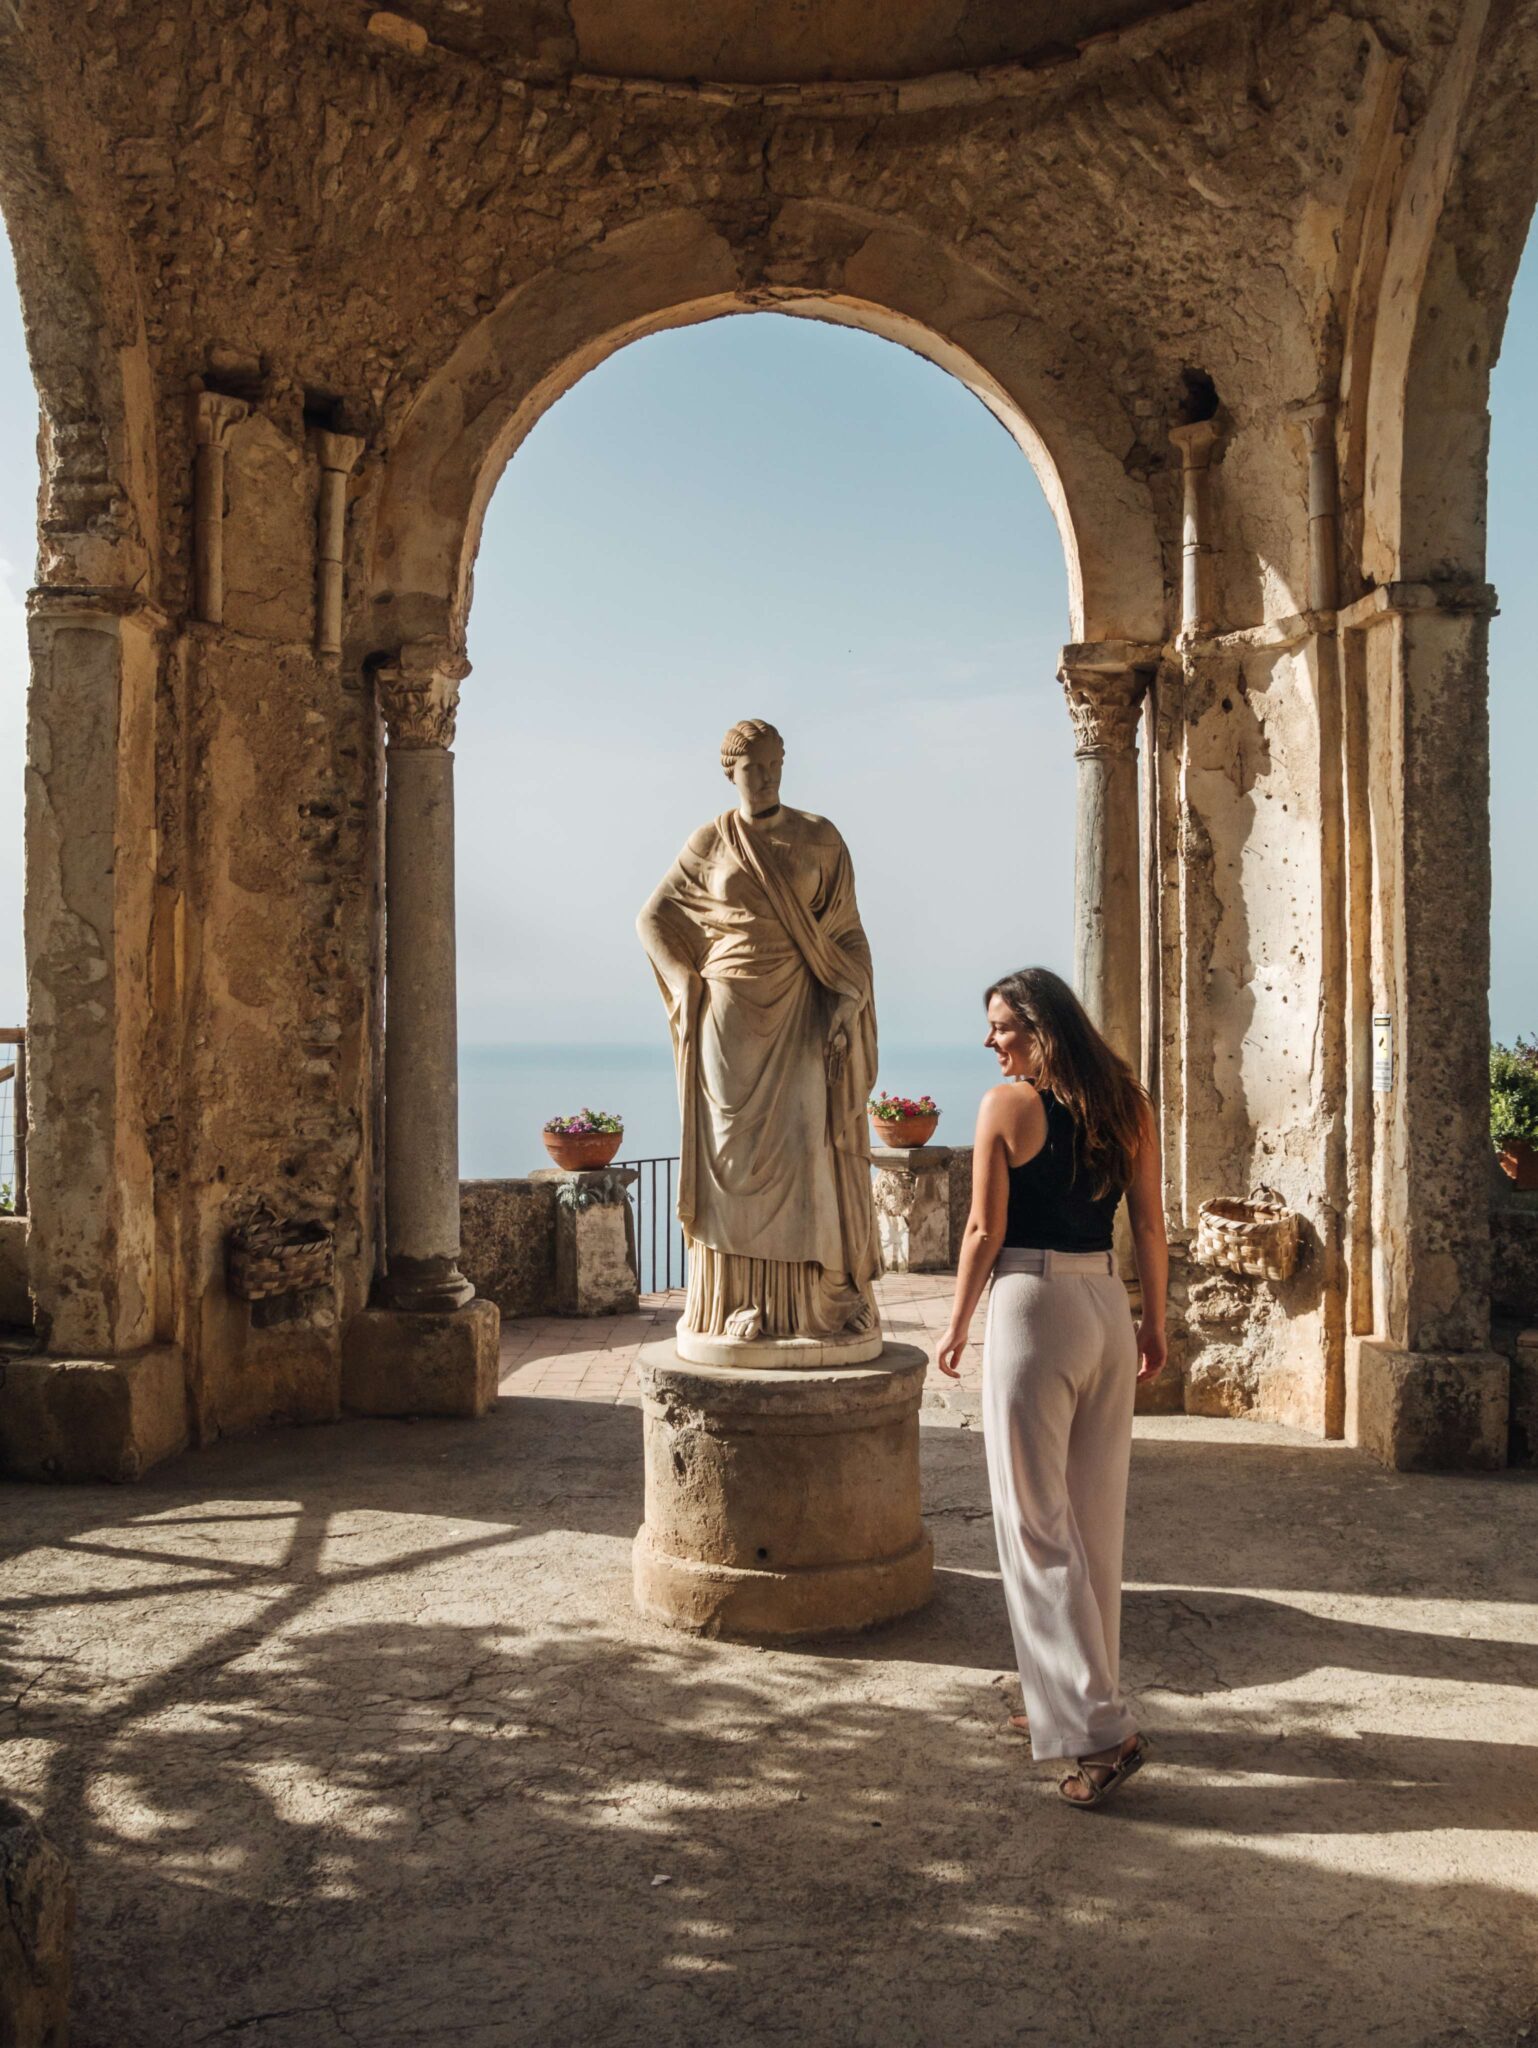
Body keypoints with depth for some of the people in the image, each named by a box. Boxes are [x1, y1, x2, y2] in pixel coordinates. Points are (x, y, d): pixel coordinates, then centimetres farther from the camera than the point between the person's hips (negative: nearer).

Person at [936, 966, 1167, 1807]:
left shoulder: (1007, 1105, -10)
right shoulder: (1125, 1104, 6)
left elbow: (985, 1230, -9)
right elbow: (1150, 1225, 7)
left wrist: (957, 1325, 3)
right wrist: (1153, 1323, 16)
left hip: (1033, 1307, -7)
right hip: (1109, 1307, 7)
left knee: (1036, 1521, 0)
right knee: (1095, 1515, 16)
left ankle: (1101, 1727, -4)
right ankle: (1075, 1696, 29)